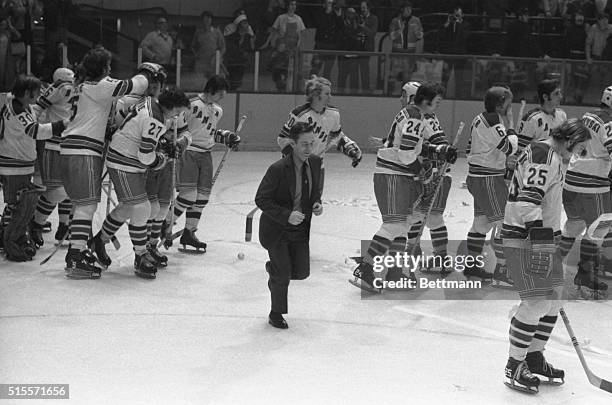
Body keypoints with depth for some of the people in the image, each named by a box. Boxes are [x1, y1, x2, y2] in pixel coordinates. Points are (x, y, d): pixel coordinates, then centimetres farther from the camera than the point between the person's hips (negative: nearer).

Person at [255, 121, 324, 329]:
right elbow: (261, 199, -18)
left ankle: (274, 268, 39)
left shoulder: (316, 162, -5)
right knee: (283, 273, -1)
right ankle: (276, 314, 23)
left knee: (302, 272, 5)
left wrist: (317, 203, -7)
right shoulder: (278, 169, -24)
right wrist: (286, 216, -28)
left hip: (300, 228, 5)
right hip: (276, 228, -5)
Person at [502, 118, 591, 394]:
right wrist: (540, 239, -32)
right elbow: (528, 200, -27)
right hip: (524, 239, -11)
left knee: (553, 300, 13)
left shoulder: (551, 157, 19)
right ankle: (514, 368, -2)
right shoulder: (544, 155, -16)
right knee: (536, 303, -11)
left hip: (540, 237, 11)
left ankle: (534, 358, 24)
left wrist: (549, 237, 31)